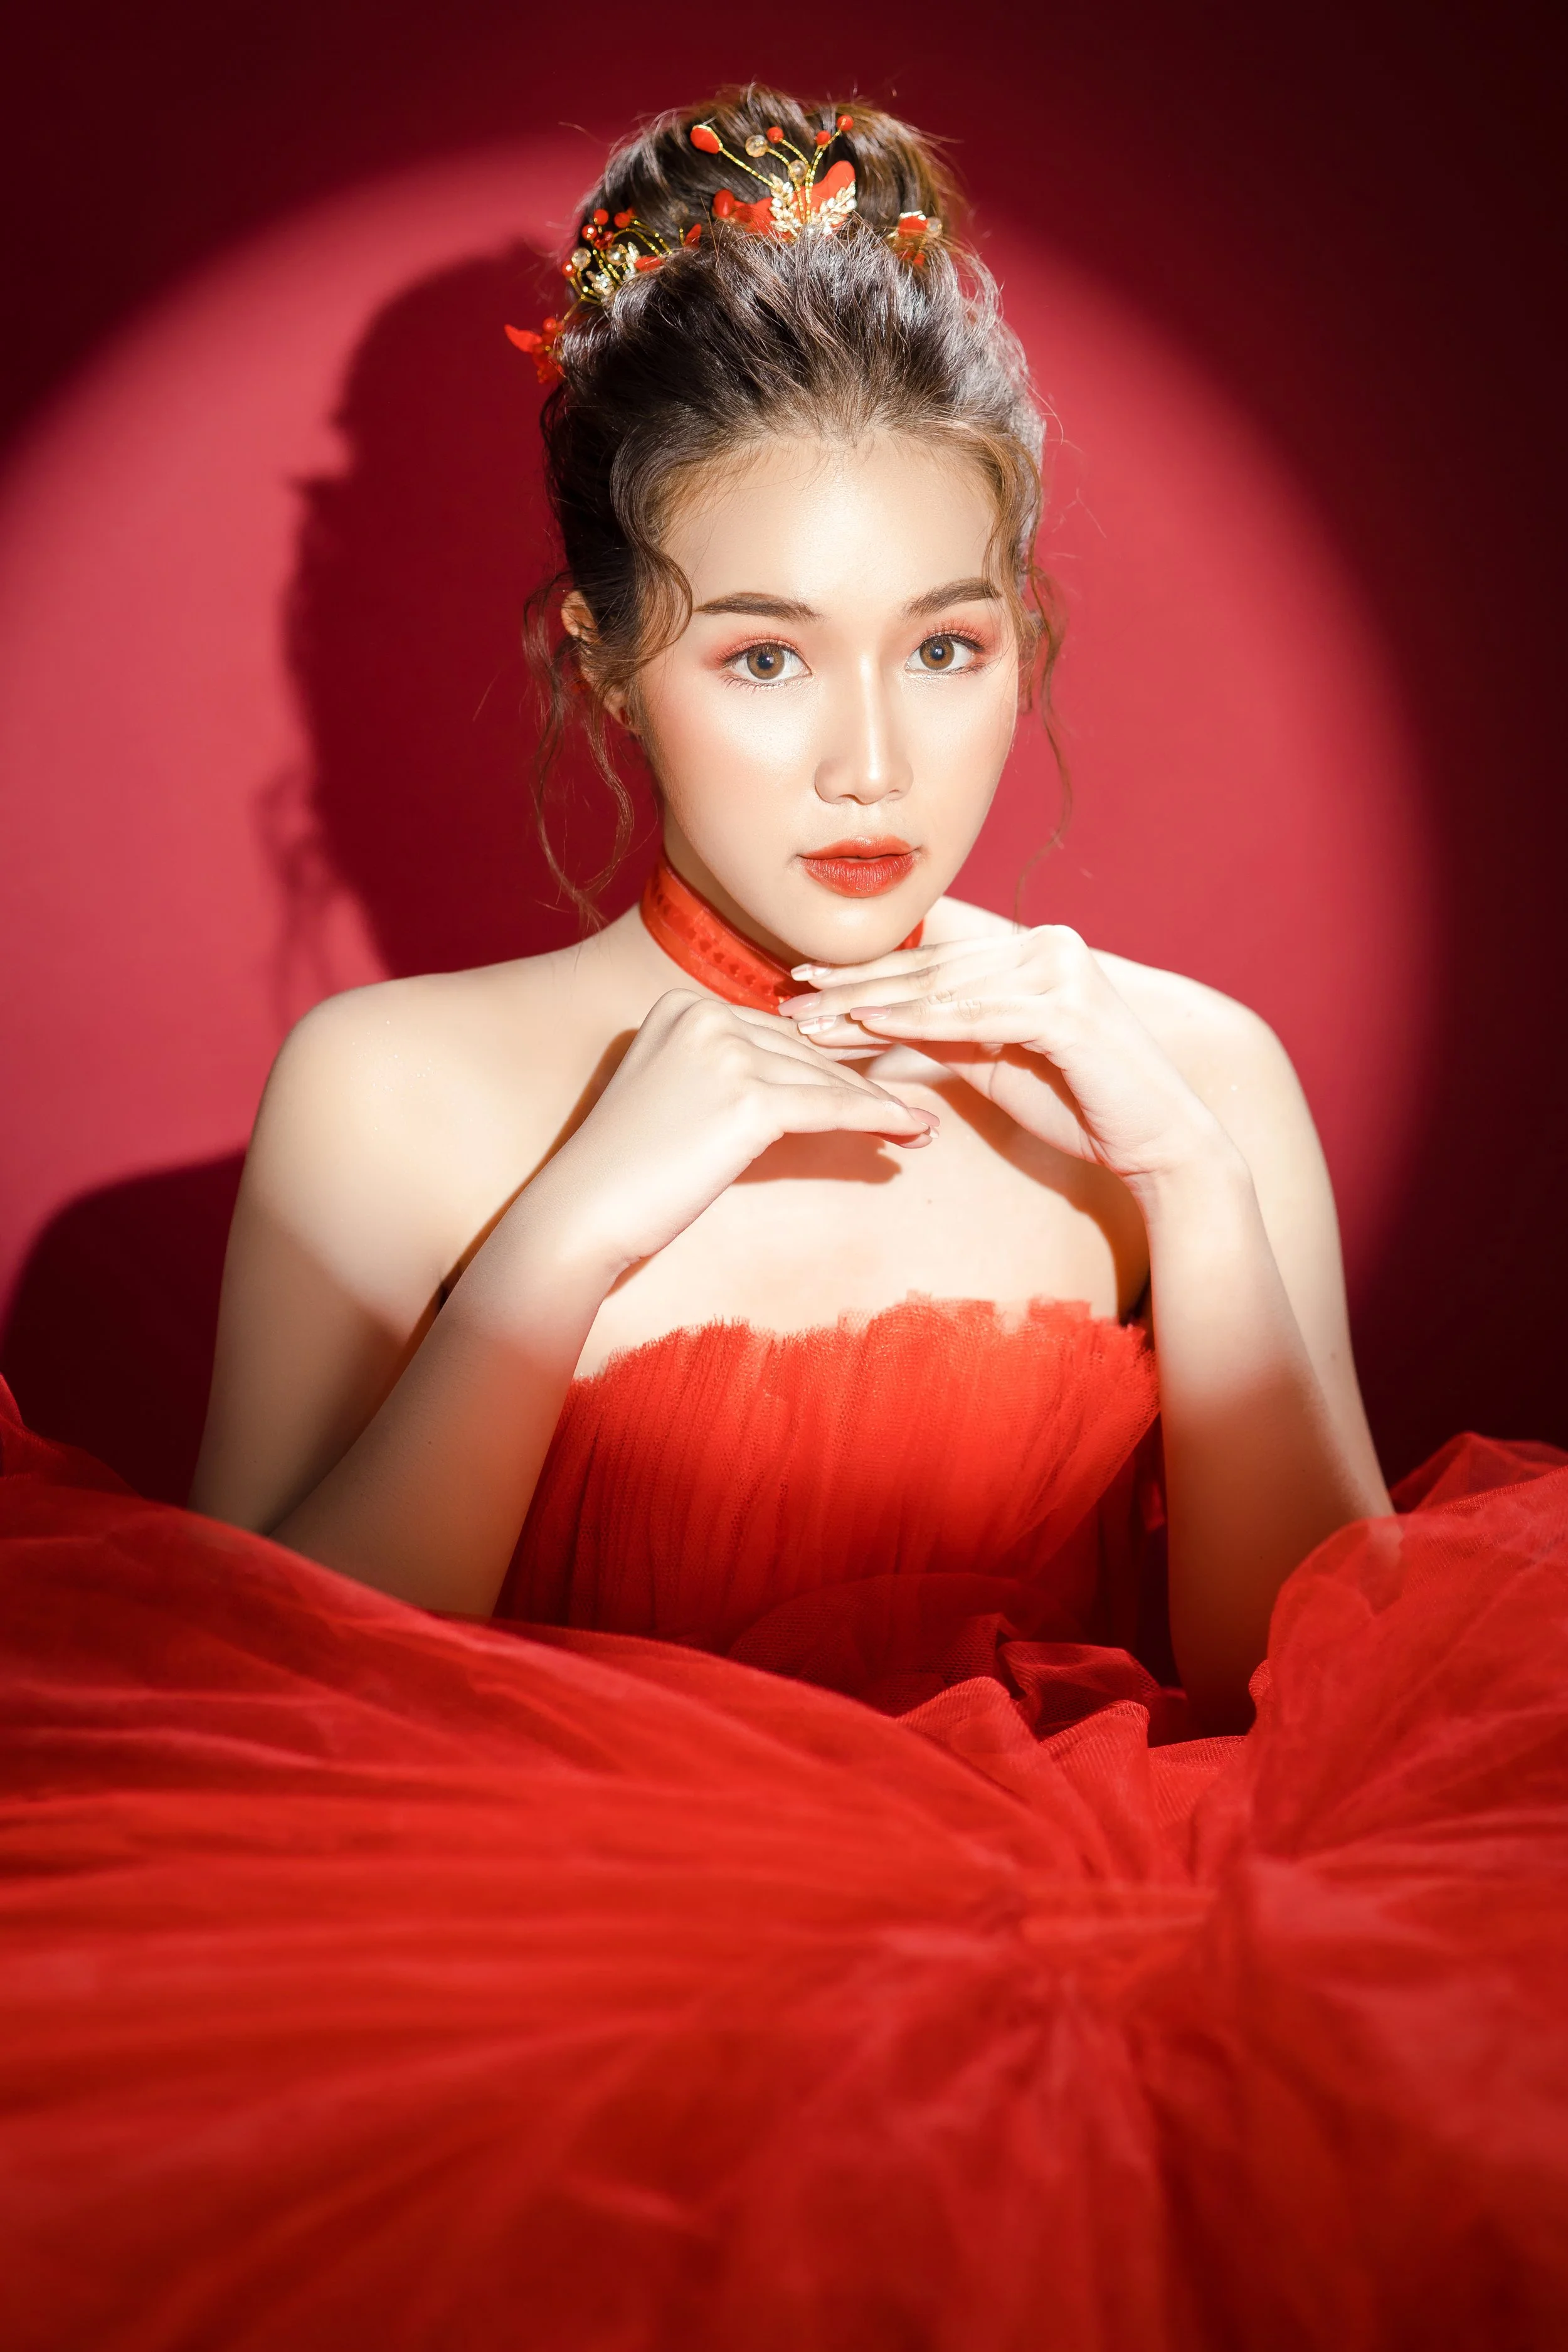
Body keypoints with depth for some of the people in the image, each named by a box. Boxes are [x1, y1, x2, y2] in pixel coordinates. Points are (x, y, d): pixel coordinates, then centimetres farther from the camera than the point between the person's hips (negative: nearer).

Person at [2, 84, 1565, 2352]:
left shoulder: (1184, 1071, 5)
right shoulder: (386, 1092, 0)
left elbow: (1334, 1690, 1)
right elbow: (257, 1730, -7)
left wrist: (1197, 1191, -10)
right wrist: (573, 1232, -14)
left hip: (1084, 1982, 2)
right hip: (594, 2023, -1)